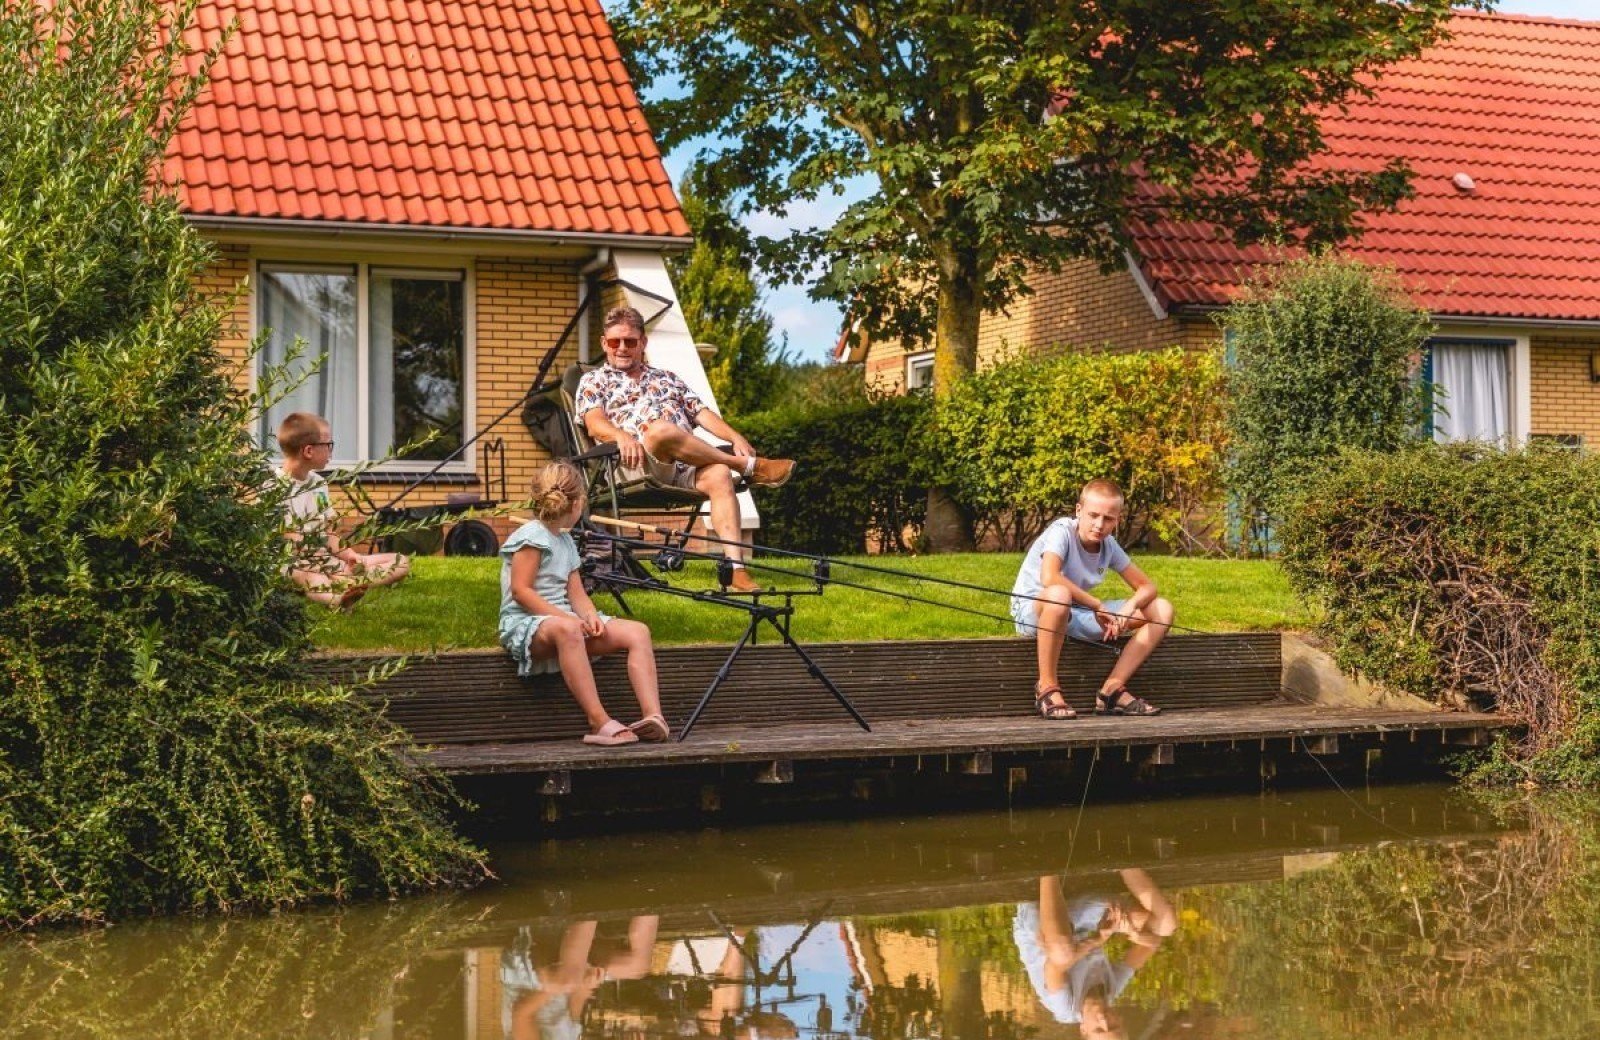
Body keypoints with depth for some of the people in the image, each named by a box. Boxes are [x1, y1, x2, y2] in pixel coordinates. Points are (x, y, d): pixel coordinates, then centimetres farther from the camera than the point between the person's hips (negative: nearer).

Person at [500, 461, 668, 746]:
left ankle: (653, 715, -25)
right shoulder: (532, 536, -7)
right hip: (525, 622, -9)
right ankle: (600, 722, -48)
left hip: (563, 617, 9)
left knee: (637, 632, -9)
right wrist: (563, 615, -22)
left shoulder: (566, 541, 20)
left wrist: (591, 615, -9)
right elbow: (520, 591, -15)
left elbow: (577, 593, 13)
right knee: (566, 629, -44)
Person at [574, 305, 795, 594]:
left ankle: (736, 572, -42)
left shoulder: (667, 379, 33)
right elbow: (594, 423, 0)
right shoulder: (594, 382, 21)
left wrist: (735, 437, 0)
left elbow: (703, 413, 20)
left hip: (686, 467, 4)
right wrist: (622, 436, -23)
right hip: (638, 462, -4)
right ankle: (750, 466, -25)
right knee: (660, 429, -38)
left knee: (719, 475, -31)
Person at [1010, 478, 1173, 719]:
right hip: (1032, 611, -7)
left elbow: (1147, 586, 3)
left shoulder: (1109, 545, -1)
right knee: (1059, 595, -45)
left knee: (1162, 611, -3)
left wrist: (1128, 608, -21)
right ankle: (1047, 687, -26)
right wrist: (1098, 605, -33)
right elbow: (1048, 579, -38)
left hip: (1076, 614, 7)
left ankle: (1112, 690, -6)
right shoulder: (1062, 531, -20)